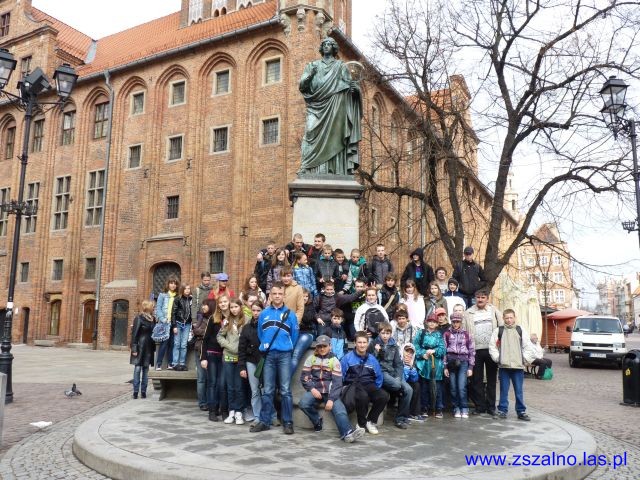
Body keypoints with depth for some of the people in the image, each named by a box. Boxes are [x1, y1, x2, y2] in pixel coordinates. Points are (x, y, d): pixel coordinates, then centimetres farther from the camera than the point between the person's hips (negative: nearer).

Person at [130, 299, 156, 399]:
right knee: (137, 369, -3)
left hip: (149, 348, 6)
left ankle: (143, 391, 12)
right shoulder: (139, 318, -7)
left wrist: (154, 348, 9)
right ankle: (135, 391, 2)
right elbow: (134, 334, -9)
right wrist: (134, 348, -14)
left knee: (146, 369, 7)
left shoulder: (152, 319, 11)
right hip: (140, 347, -6)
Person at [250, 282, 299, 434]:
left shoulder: (290, 314, 1)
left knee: (285, 390, -1)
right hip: (268, 355, 2)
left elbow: (294, 335, 6)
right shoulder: (264, 313, 8)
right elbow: (260, 333, 15)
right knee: (267, 391, 7)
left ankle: (288, 422, 5)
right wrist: (265, 346, 13)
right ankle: (264, 421, 14)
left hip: (284, 355, -2)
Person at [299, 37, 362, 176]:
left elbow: (349, 84, 9)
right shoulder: (313, 65, 20)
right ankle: (306, 171, -20)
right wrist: (309, 76, -10)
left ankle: (337, 172, -13)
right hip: (316, 107, 1)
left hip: (334, 108, -1)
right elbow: (301, 86, 11)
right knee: (313, 136, -15)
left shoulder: (340, 66, 16)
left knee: (333, 137, -10)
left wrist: (354, 88, -15)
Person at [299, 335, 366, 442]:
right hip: (315, 390, 1)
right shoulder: (311, 358, 11)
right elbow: (304, 376, 5)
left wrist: (331, 399, -17)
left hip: (330, 392, -1)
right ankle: (317, 421, -4)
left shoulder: (334, 361, 5)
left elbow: (337, 382, -3)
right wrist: (312, 389, -13)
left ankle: (347, 433, -51)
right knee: (303, 403, -30)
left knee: (340, 409, -28)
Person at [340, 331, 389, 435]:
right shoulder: (347, 358, 1)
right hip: (353, 385, -4)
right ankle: (362, 424, -12)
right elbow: (340, 376, 0)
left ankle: (371, 421, -2)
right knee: (363, 396, -38)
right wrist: (344, 389, -9)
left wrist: (375, 390, 6)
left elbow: (379, 377, 18)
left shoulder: (372, 359, 13)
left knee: (384, 396, -26)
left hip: (369, 386, 4)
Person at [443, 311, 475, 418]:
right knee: (453, 388, 3)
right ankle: (457, 409, 15)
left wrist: (470, 367, 1)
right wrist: (445, 366, -2)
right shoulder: (447, 334, 5)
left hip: (463, 362, -1)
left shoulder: (466, 334, 7)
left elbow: (472, 351, 6)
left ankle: (464, 409, 3)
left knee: (462, 387, -10)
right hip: (451, 362, 1)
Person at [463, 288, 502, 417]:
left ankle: (491, 406, 16)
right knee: (477, 380, 4)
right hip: (475, 350, 0)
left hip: (491, 349, 0)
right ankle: (480, 406, 14)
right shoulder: (468, 313, 4)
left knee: (491, 379, 8)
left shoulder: (493, 310, 6)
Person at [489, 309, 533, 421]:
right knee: (504, 390, 7)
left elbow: (527, 346, 7)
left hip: (518, 365, 1)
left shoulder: (521, 330, 6)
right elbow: (492, 345, 4)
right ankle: (502, 410, 15)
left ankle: (521, 411, 14)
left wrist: (525, 358, 2)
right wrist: (497, 358, -3)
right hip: (503, 366, 0)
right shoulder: (498, 331, 4)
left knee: (519, 390, 5)